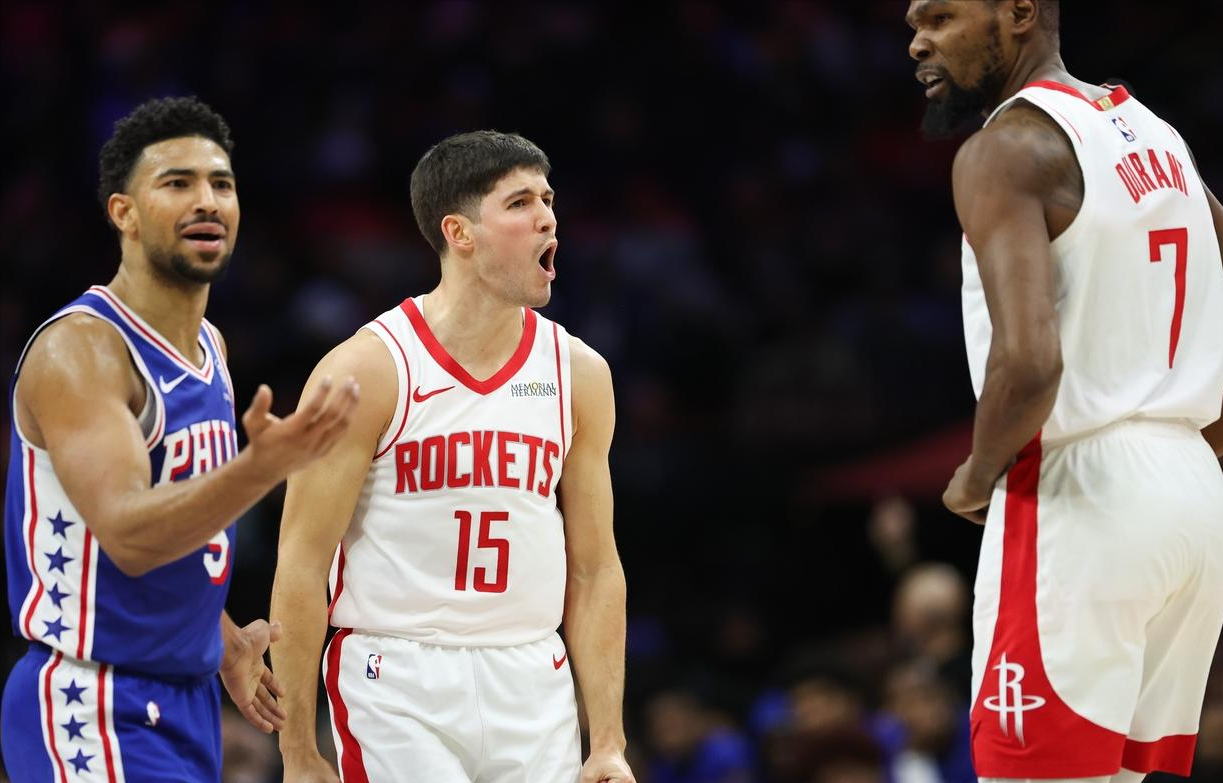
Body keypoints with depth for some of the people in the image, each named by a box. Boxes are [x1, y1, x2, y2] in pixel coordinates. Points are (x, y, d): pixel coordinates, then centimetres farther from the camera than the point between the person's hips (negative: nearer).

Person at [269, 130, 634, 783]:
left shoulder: (577, 373, 7)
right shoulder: (367, 369, -7)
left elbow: (595, 571, 11)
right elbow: (301, 566, -7)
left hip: (534, 686, 4)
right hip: (401, 683, -4)